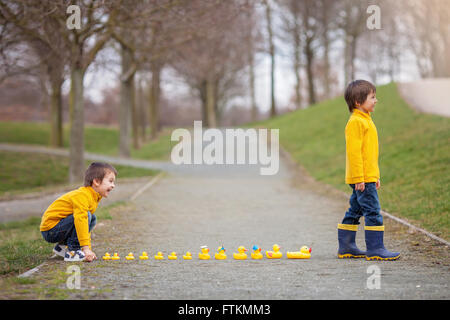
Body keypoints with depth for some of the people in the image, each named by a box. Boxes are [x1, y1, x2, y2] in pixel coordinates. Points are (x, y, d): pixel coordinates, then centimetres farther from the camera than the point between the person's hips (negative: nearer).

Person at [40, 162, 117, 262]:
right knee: (86, 215, -23)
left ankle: (62, 246, 11)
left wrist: (89, 249, 13)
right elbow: (81, 220, -33)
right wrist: (86, 248, -36)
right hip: (50, 229, -10)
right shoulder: (82, 196, -22)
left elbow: (85, 224, 18)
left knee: (92, 219, 12)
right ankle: (72, 252, -18)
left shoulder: (94, 198, 11)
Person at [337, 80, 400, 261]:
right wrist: (359, 178, -23)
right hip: (362, 178, -10)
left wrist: (375, 176, 24)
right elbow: (353, 151, -20)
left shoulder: (365, 120, 18)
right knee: (373, 212, -10)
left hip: (368, 176, 10)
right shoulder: (356, 122, -14)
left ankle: (345, 247, 19)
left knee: (355, 211, 13)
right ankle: (375, 249, -8)